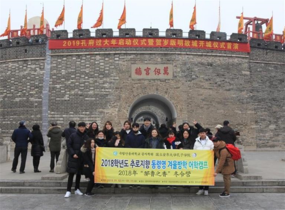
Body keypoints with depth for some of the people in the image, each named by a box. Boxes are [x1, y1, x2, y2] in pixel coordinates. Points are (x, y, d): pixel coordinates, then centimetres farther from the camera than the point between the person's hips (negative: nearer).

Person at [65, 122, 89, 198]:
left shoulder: (86, 137, 3)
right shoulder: (73, 135, -4)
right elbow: (69, 145, -2)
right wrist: (73, 154, -12)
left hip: (82, 158, 3)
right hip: (73, 158, -3)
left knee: (79, 174, 11)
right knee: (71, 174, -4)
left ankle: (77, 189, 23)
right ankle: (68, 191, 0)